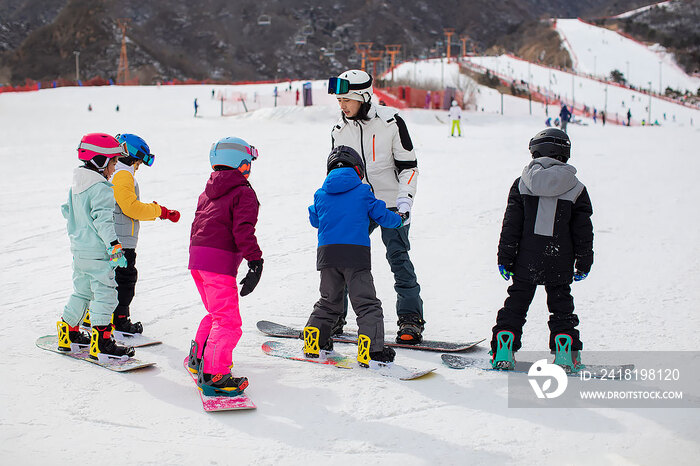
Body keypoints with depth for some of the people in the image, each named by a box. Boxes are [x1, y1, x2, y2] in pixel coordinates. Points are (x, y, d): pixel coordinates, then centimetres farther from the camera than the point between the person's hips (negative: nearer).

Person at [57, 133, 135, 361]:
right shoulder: (101, 189, -17)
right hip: (97, 252, -9)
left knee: (82, 291, 22)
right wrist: (114, 247, -28)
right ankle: (101, 344, -7)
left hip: (78, 250, 9)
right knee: (105, 293, -6)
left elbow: (67, 211, 23)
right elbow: (103, 221, -26)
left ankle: (69, 333, 31)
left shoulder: (76, 185, 12)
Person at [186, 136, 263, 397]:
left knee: (216, 313, 26)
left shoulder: (207, 194, 20)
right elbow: (243, 230, -16)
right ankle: (213, 375, -14)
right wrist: (255, 261, -17)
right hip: (220, 261, -9)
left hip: (196, 257, 9)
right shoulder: (243, 193, -5)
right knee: (228, 321, -9)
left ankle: (198, 358, 35)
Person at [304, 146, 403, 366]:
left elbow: (314, 220, 24)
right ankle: (373, 349, -9)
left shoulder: (321, 194, 11)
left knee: (329, 301, 21)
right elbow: (382, 215, 8)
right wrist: (398, 219, 29)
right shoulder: (362, 191, 3)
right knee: (366, 303, 0)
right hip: (356, 254, -4)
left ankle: (314, 341, 23)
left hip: (327, 253, 4)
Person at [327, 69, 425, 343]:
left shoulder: (390, 122, -8)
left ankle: (411, 320, -1)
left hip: (390, 202, -4)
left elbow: (408, 166, -6)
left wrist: (404, 200, -16)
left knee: (398, 257, -9)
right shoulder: (339, 131, 5)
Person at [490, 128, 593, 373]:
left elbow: (510, 226, -1)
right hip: (560, 262, 0)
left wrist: (505, 259, 4)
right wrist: (583, 264, 11)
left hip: (526, 259, 0)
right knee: (561, 303, 13)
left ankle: (503, 351, 5)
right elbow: (583, 231, 3)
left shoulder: (522, 184, -1)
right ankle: (565, 352, 8)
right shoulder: (576, 189, 1)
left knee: (516, 302, 9)